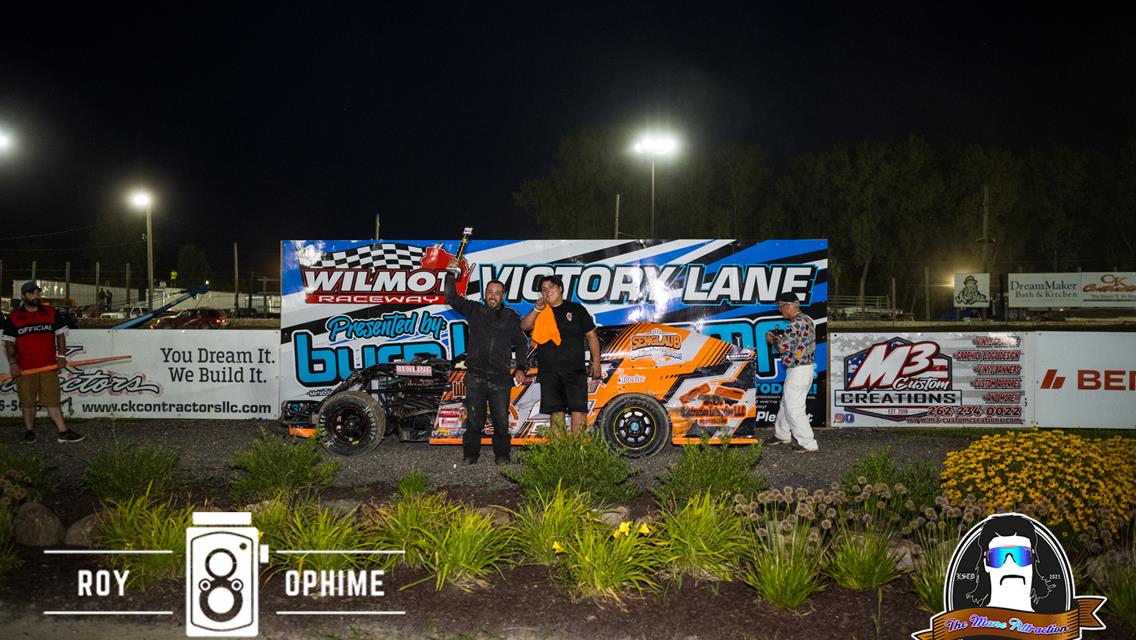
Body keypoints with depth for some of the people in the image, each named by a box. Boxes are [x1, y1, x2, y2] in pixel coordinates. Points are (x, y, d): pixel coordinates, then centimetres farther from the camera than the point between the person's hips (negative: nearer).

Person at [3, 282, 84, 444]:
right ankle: (29, 431, 23)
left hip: (49, 366, 0)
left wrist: (61, 356, -2)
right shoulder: (13, 317, 3)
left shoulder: (51, 313, 7)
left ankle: (62, 432, -1)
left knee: (52, 400, 0)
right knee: (27, 402, 9)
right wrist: (12, 363, -5)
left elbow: (60, 335, 9)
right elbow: (9, 343, 4)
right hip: (24, 368, 0)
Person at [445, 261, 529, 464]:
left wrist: (521, 368, 8)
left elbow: (521, 343, 17)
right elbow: (452, 298, 5)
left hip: (501, 378, 1)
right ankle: (470, 454, 12)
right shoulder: (474, 310, 11)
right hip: (475, 376, 0)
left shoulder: (511, 317, 12)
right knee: (474, 418, 1)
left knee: (501, 420, 2)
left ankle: (502, 455, 15)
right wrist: (452, 274, -4)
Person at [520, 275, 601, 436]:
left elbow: (591, 335, 8)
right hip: (549, 370, 2)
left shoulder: (576, 309, 8)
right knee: (556, 410, 2)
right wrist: (536, 309, -18)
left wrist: (596, 362, 2)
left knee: (578, 408, -8)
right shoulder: (539, 312, 13)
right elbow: (524, 326, -4)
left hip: (575, 369, -2)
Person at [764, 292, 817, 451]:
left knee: (794, 409, -4)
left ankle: (809, 444, -1)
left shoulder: (796, 323, -20)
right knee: (786, 403, 21)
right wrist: (779, 338, 13)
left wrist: (772, 340, 0)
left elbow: (782, 348, -19)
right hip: (807, 367, 10)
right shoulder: (807, 319, 11)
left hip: (798, 370, -10)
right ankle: (782, 435, 34)